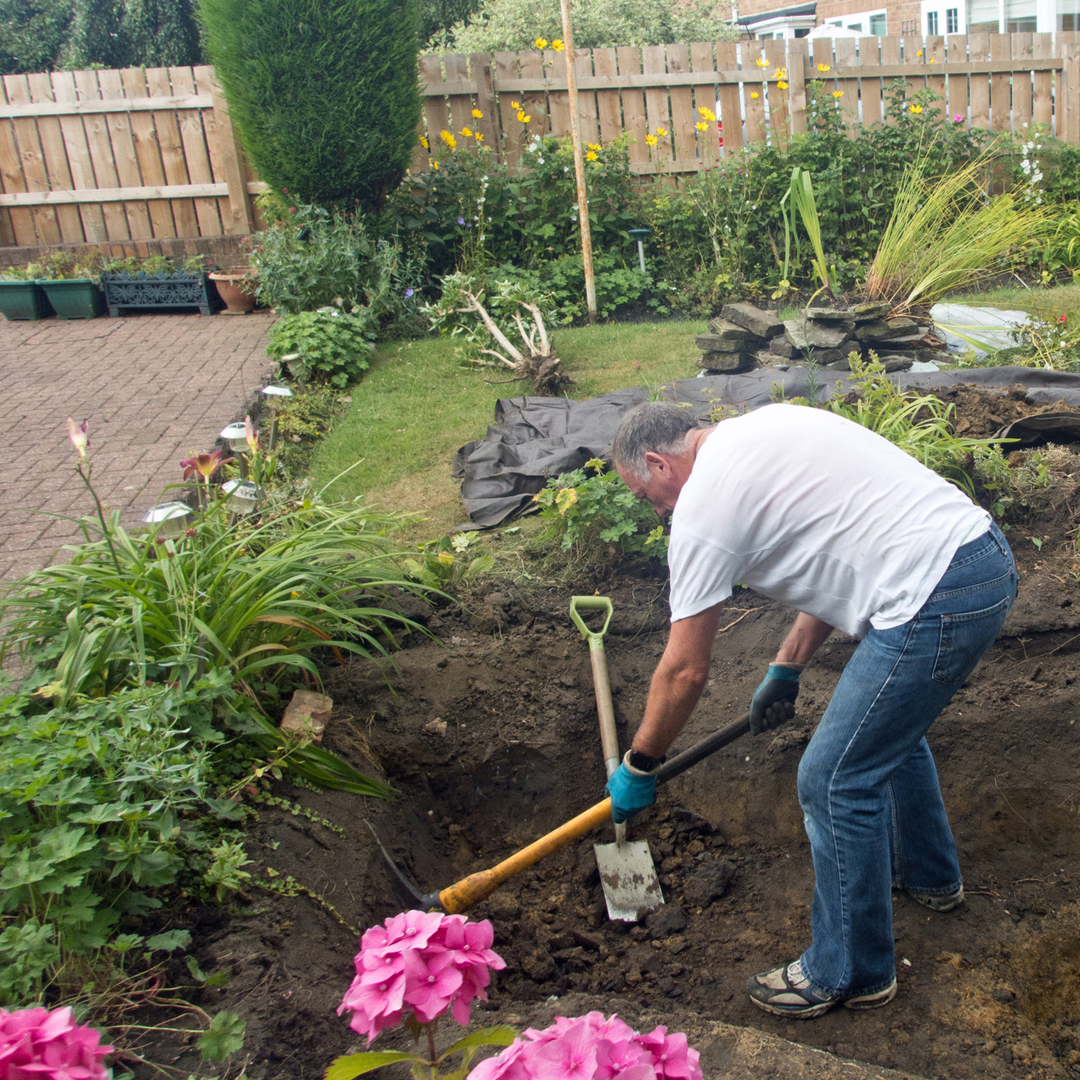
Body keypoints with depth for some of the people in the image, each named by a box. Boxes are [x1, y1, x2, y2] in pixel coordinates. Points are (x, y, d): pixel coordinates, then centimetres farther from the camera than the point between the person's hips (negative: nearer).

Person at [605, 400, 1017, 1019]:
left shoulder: (703, 504, -9)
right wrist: (786, 670, 29)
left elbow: (686, 671, -5)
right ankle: (928, 873, 53)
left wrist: (639, 767, 10)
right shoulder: (759, 431, 18)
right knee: (890, 729, 31)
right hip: (989, 556, 10)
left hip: (936, 603, -10)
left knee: (835, 780, 3)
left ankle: (849, 974, 20)